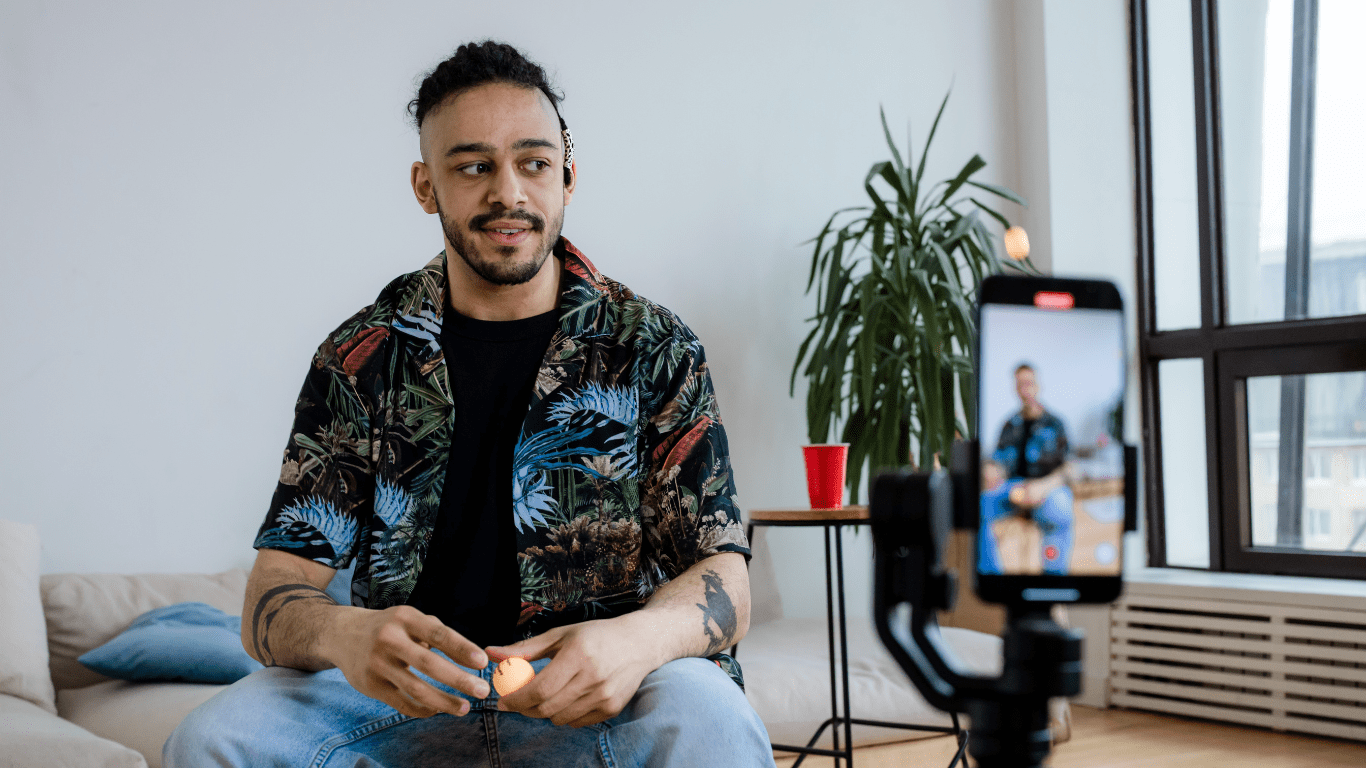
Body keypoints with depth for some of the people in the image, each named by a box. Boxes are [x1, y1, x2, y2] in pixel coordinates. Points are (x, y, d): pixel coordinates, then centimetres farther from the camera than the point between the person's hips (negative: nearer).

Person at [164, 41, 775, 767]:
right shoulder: (360, 359, 5)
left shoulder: (652, 348, 3)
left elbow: (725, 585, -4)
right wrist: (342, 636, -28)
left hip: (599, 690, -1)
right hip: (406, 690, 2)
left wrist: (637, 640, -29)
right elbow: (270, 602, -1)